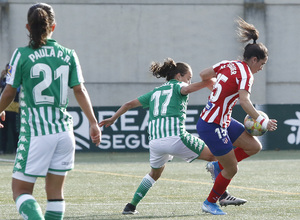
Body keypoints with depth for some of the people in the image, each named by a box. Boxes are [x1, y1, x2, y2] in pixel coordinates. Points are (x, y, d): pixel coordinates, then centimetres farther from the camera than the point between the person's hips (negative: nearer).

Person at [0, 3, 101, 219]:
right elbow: (80, 90, 4)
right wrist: (93, 122, 9)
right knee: (55, 191, 13)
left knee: (21, 190, 1)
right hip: (64, 130, 4)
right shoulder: (68, 55, 5)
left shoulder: (22, 55, -5)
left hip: (35, 131, -4)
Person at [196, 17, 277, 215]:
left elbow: (203, 75, 16)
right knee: (232, 169, 1)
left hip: (224, 121, 9)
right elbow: (244, 101, -30)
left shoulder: (228, 64, 8)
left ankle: (217, 166, 18)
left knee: (254, 146, 8)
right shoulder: (245, 74, -17)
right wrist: (262, 121, -27)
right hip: (212, 126, -9)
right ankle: (210, 204, 18)